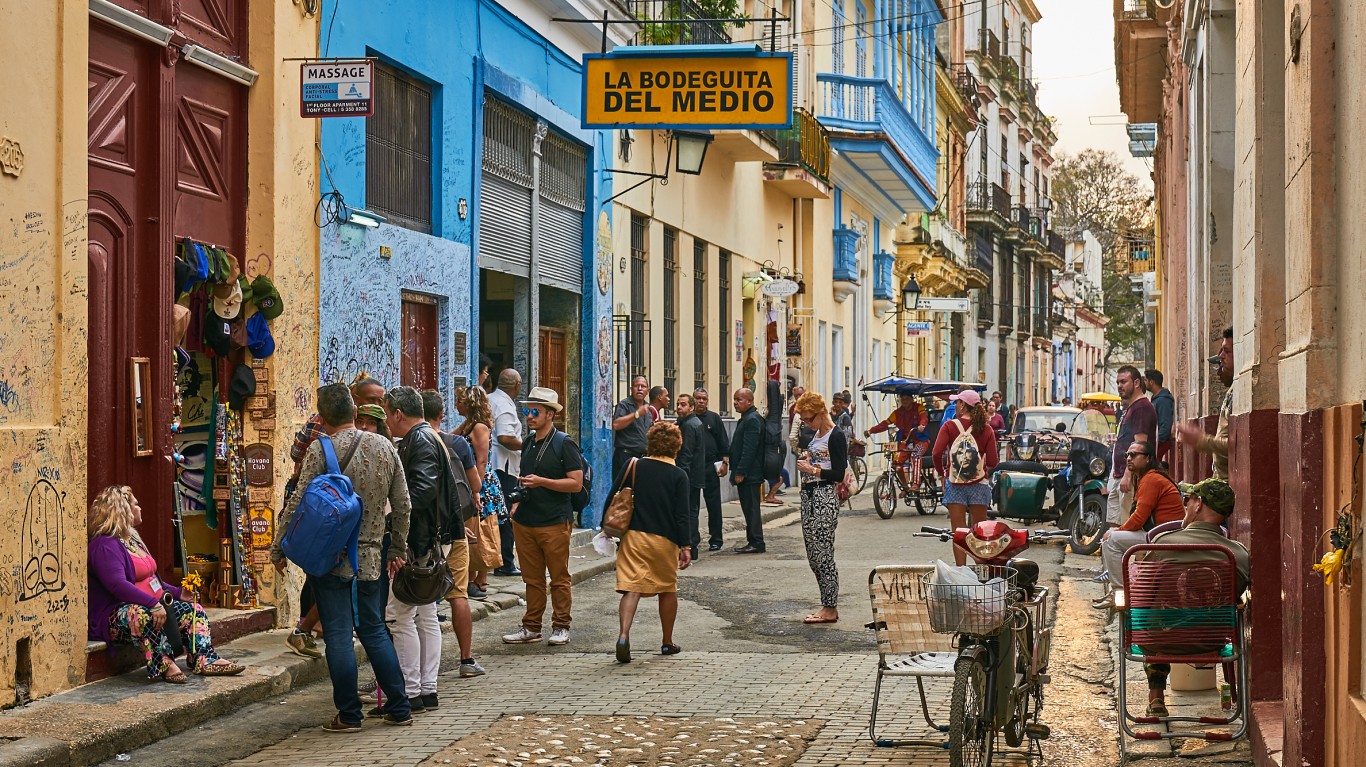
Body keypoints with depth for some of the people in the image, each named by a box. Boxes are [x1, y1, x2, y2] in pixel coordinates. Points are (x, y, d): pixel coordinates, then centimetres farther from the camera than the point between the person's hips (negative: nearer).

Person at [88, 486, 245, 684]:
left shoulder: (132, 540, 21)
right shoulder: (105, 545, -14)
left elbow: (150, 579, 27)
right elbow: (118, 585, -29)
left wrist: (178, 593, 12)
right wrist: (153, 604, -35)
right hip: (115, 616, -11)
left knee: (193, 609, 3)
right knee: (145, 615, -42)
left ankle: (205, 660, -11)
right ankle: (164, 665, -35)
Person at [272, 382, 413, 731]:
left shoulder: (319, 450, -10)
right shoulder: (385, 447, 4)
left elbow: (298, 504, -10)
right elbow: (402, 505, 9)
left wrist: (278, 549, 0)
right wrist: (397, 548, 20)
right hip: (371, 557, 4)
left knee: (338, 635, 2)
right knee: (374, 630, 15)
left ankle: (349, 715, 5)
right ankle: (399, 708, 16)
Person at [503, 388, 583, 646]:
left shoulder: (564, 444, -6)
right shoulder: (528, 444, 15)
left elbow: (576, 483, -12)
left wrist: (542, 482, -17)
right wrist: (518, 502, 12)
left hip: (555, 522, -6)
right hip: (525, 521, 6)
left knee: (559, 578, 1)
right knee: (532, 578, 10)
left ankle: (561, 627, 8)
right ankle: (531, 627, 15)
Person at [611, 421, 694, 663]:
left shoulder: (633, 466, 2)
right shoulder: (679, 476, -4)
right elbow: (683, 515, -8)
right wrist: (685, 546, -5)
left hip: (633, 535, 1)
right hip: (664, 539, -1)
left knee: (631, 588, -5)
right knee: (668, 589, 17)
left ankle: (624, 634, -28)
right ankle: (667, 643, 26)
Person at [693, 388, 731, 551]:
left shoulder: (714, 418, 6)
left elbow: (723, 441, 5)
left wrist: (725, 462, -3)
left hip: (710, 466, -1)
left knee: (713, 504, 1)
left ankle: (716, 539, 6)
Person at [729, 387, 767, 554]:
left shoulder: (752, 420, -15)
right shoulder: (747, 418, 17)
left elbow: (749, 449, -21)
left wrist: (740, 472, -21)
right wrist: (737, 470, 19)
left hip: (749, 474, -10)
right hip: (745, 473, 10)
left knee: (751, 508, -7)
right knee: (749, 508, 11)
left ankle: (756, 543, -5)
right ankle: (753, 542, 15)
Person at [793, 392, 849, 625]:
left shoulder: (836, 437, -11)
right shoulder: (816, 435, 16)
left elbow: (839, 475, -16)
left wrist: (813, 470, -15)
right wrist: (806, 459, 7)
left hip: (825, 498, -10)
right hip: (809, 495, 10)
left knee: (823, 555, -7)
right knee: (813, 556, 10)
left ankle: (830, 609, -2)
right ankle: (828, 605, 16)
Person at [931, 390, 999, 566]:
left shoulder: (949, 426, -5)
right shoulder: (986, 429, 0)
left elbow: (937, 453, -14)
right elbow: (992, 462, -5)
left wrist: (942, 472, 2)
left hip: (955, 483, -1)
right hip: (979, 484, 1)